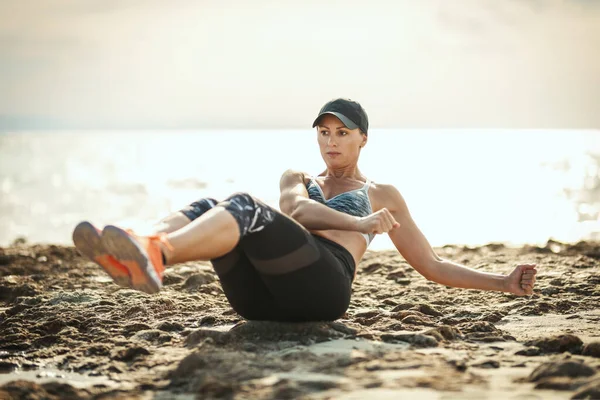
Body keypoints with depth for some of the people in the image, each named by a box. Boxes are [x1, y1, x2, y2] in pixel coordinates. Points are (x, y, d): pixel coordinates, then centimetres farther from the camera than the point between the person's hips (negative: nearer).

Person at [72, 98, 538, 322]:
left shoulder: (382, 194, 29)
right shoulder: (297, 179, 34)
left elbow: (433, 266, 27)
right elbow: (296, 209, 7)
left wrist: (504, 282, 20)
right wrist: (358, 223, -9)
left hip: (321, 288, -3)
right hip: (262, 298, 4)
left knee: (244, 206, -31)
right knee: (209, 207, -26)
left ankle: (153, 254, -62)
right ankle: (132, 257, -59)